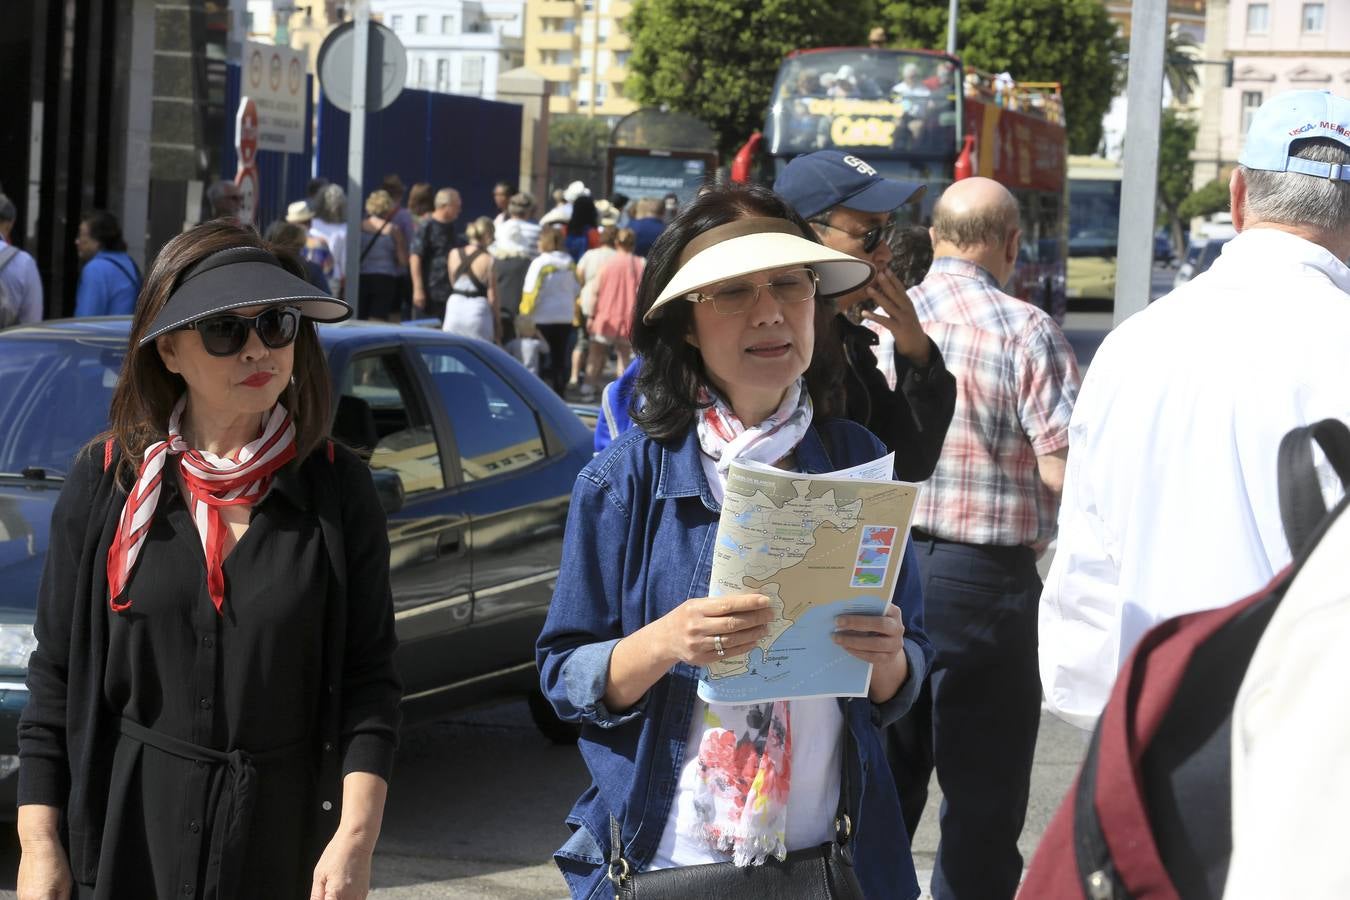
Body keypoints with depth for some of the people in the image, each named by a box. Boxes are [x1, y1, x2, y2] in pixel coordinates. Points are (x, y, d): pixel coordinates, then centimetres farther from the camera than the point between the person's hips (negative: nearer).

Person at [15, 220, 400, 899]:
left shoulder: (337, 488, -2)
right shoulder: (105, 481, -1)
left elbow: (368, 677, -4)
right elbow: (56, 677, 2)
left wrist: (356, 837, -14)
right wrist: (38, 844, -3)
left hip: (287, 834, 0)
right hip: (128, 835, 0)